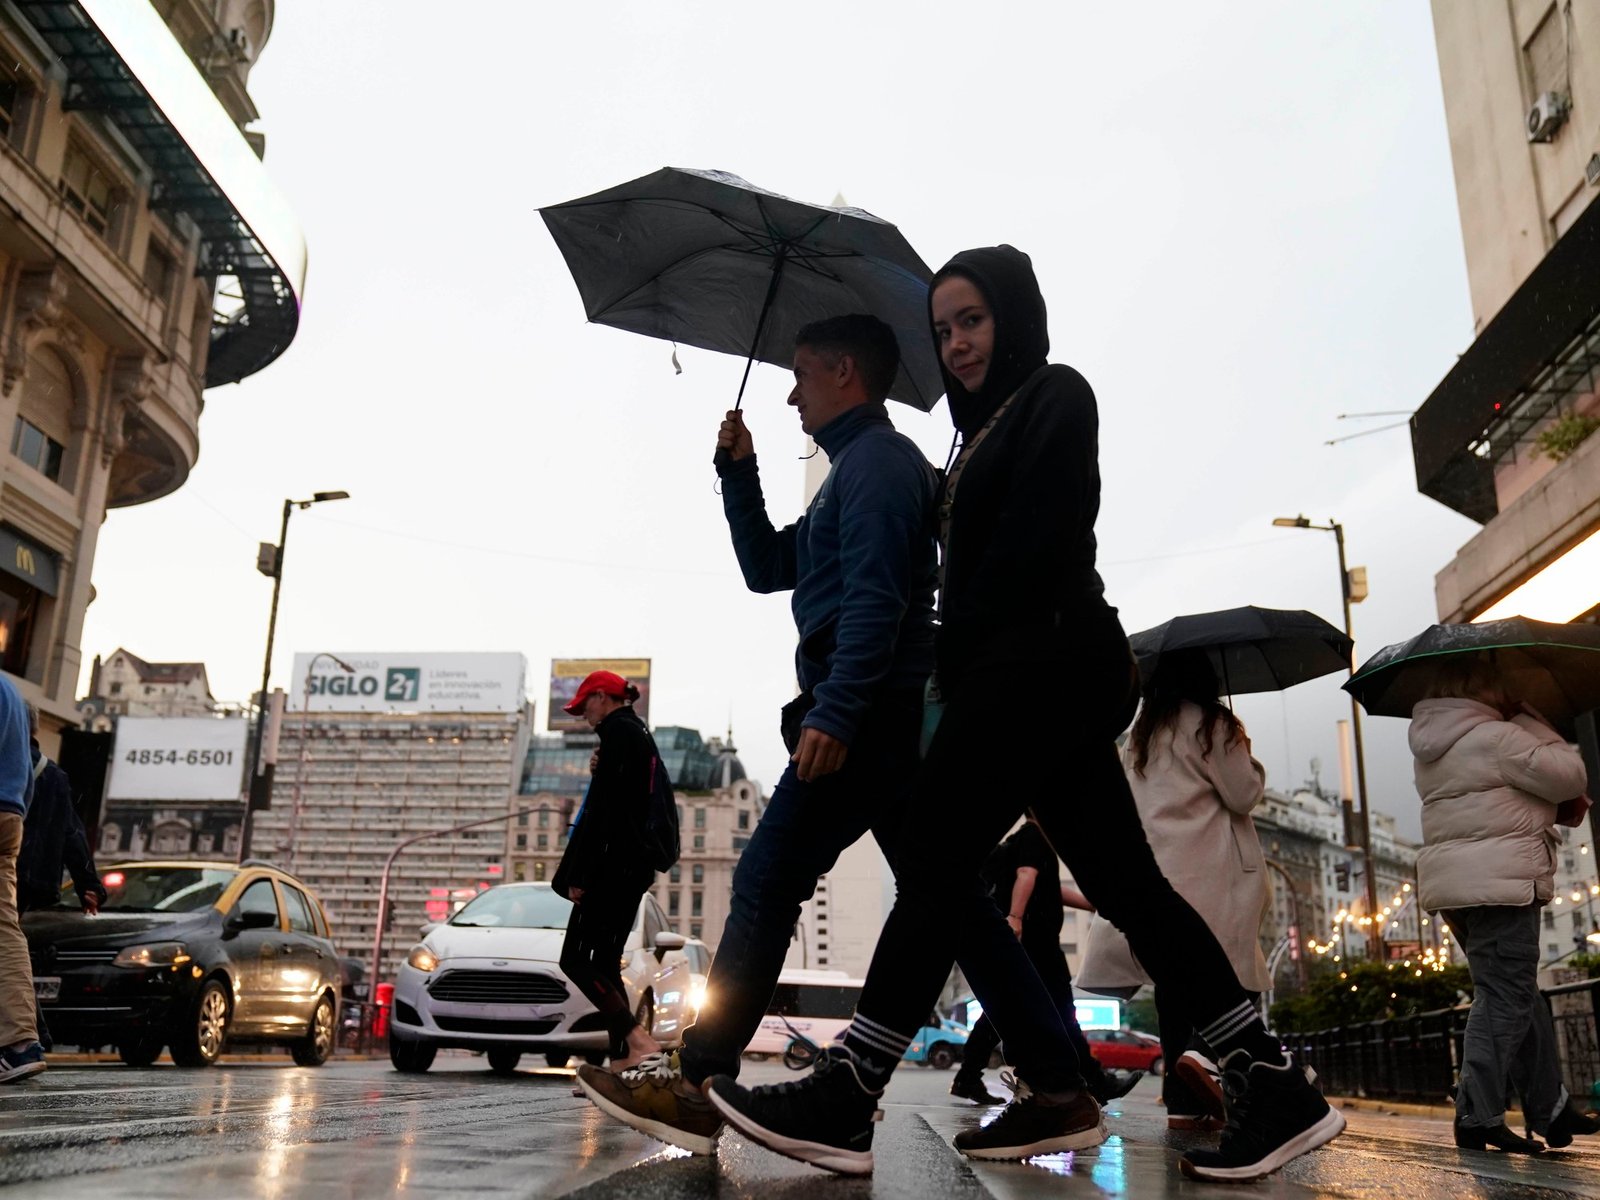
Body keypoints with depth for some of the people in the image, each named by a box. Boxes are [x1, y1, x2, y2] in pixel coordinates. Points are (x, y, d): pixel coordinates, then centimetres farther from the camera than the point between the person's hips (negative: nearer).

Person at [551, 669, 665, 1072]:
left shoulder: (617, 730, -8)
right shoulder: (642, 734, 22)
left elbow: (603, 807, -16)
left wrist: (579, 874, -17)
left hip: (612, 861, -10)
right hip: (636, 865, 10)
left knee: (576, 959, -10)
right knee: (605, 963, 9)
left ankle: (638, 1040, -20)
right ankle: (621, 1061, 4)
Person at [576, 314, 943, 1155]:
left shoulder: (877, 458, -5)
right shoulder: (860, 468, 27)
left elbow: (876, 597, -19)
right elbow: (765, 567, 28)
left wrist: (832, 712, -27)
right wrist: (737, 472, 18)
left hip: (869, 714, -10)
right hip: (890, 716, 10)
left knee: (765, 885, -10)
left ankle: (697, 1086, -8)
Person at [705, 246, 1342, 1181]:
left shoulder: (1056, 395, 0)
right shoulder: (989, 426, 26)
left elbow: (1030, 545, -13)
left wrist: (956, 654, -8)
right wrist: (961, 667, 4)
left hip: (1039, 663, -10)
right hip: (1052, 679, 10)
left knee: (934, 860, -14)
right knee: (1125, 883, 5)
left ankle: (843, 1105, -12)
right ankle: (1275, 1087, 8)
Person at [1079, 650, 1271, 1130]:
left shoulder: (1140, 733, 18)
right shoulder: (1212, 722, -2)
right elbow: (1244, 795, -3)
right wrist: (1246, 756, 14)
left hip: (1154, 870, 6)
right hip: (1209, 875, -6)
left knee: (1174, 980, 5)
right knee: (1232, 974, -1)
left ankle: (1183, 1101, 3)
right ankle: (1205, 1054, -24)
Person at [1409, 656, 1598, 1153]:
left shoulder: (1433, 749, 16)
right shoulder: (1495, 737, -13)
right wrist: (1533, 722, 3)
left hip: (1450, 886, 9)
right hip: (1499, 883, -9)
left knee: (1521, 997, 15)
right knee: (1504, 1000, -5)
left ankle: (1552, 1110, 22)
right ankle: (1477, 1117, -4)